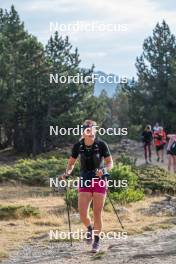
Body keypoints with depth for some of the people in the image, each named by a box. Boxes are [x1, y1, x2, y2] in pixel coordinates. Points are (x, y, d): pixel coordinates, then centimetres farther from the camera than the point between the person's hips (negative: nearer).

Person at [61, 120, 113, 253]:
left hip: (99, 181, -2)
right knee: (83, 214, -8)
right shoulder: (78, 146, -3)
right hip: (84, 181, 2)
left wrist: (104, 170, -23)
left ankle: (97, 240, 20)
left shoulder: (101, 145, -10)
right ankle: (90, 228, 26)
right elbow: (71, 163, 9)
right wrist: (67, 172, -10)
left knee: (97, 214, 0)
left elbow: (110, 163, -3)